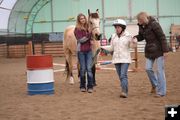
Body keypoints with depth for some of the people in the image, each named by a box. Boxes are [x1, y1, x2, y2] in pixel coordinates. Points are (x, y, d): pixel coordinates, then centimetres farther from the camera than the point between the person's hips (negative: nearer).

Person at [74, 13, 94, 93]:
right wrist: (88, 35, -21)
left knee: (89, 68, -2)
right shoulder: (77, 29, -4)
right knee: (83, 69, 3)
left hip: (89, 50, 2)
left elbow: (91, 38, 12)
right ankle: (82, 86, 15)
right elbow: (80, 40, -12)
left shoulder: (88, 27, 5)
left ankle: (90, 86, 2)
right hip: (81, 51, -2)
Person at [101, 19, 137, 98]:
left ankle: (124, 92, -18)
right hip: (116, 59, 5)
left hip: (125, 59, -5)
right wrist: (102, 47, 4)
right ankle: (124, 91, 18)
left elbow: (131, 45, -1)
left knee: (123, 75, -16)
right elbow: (111, 48, 14)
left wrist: (134, 42, -22)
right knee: (120, 76, 9)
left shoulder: (128, 36, -3)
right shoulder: (113, 36, 10)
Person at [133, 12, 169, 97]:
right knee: (148, 68, 3)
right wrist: (136, 37, -6)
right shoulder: (142, 26, 3)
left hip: (158, 50, -7)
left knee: (160, 70, -3)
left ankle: (161, 91, 4)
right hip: (149, 50, 7)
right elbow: (141, 36, 17)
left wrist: (165, 50, -18)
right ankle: (155, 85, 27)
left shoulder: (154, 24, -19)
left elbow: (162, 37, -17)